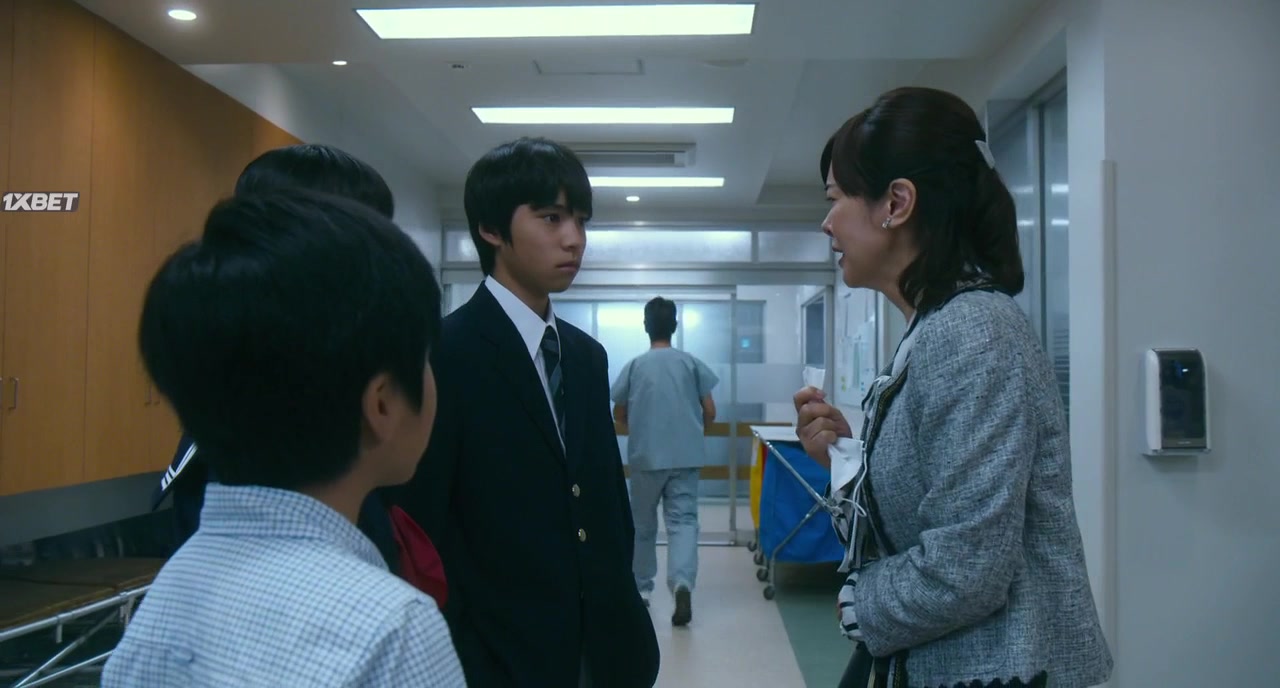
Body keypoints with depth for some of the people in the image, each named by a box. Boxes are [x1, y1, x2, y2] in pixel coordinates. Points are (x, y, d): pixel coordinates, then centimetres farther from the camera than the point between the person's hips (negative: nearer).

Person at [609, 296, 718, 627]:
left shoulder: (634, 366, 2)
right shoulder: (692, 363, 2)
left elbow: (619, 415, 9)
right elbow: (709, 412, 3)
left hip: (645, 456, 0)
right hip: (686, 456, 0)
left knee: (643, 525, 15)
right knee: (683, 520, -3)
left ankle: (642, 588, 25)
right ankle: (682, 582, -25)